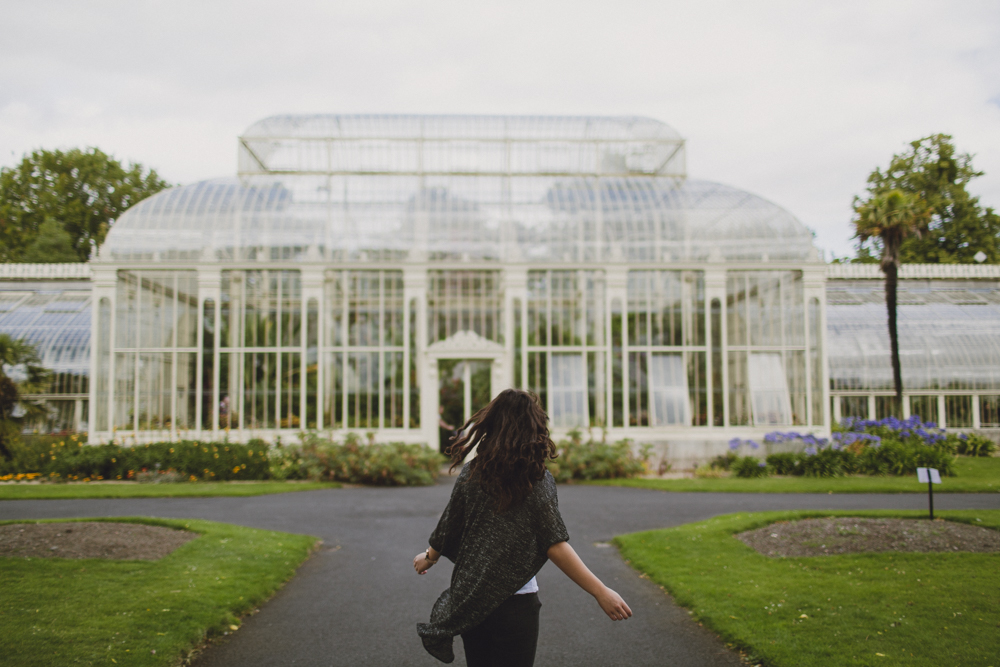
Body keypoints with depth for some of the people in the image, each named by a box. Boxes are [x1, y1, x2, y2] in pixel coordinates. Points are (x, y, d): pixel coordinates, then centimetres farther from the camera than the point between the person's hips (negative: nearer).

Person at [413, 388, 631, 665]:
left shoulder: (471, 474, -3)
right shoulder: (536, 479, -13)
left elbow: (449, 528, 8)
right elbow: (554, 546, -17)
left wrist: (429, 557, 28)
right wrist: (601, 592, -14)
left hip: (469, 600, 4)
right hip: (514, 603, -4)